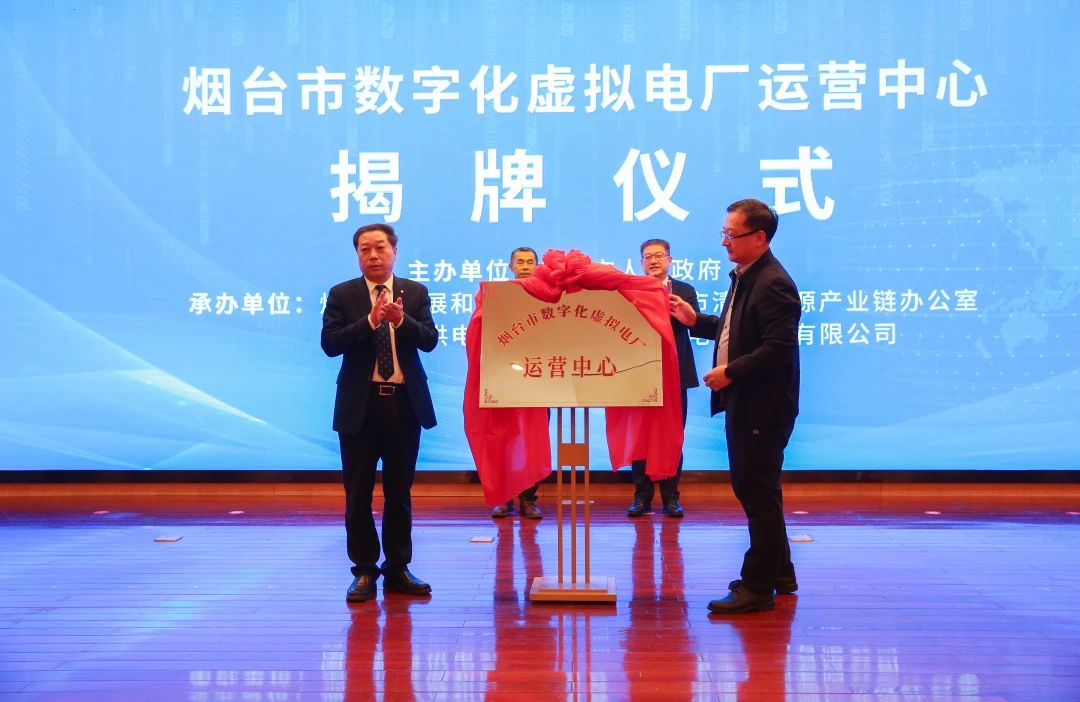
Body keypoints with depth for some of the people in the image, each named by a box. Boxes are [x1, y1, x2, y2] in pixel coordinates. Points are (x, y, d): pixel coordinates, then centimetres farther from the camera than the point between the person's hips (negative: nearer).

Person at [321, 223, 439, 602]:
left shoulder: (415, 293, 5)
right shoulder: (341, 294, 1)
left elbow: (429, 340, -6)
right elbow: (330, 343, -11)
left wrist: (402, 320, -24)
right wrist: (371, 320, -22)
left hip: (405, 402, 1)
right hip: (360, 404, -1)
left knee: (400, 491, 9)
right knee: (358, 493, 4)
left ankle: (398, 568, 19)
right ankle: (364, 571, 14)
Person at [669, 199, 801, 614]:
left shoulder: (773, 284, -19)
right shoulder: (744, 278, 13)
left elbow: (779, 349, -26)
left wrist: (731, 372, -21)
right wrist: (695, 321, 13)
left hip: (762, 408, -11)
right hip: (742, 405, 11)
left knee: (759, 495, -2)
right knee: (750, 490, 18)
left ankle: (758, 587, 7)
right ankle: (779, 574, 31)